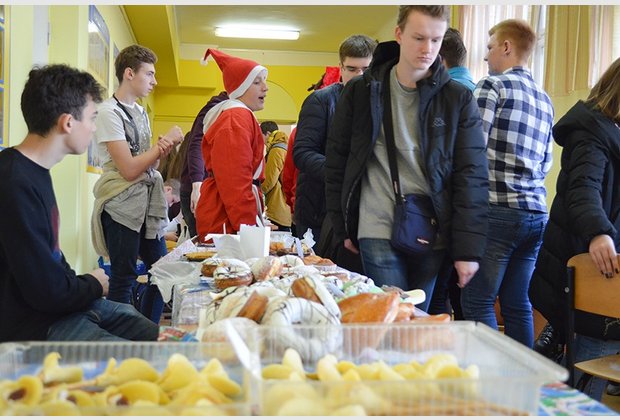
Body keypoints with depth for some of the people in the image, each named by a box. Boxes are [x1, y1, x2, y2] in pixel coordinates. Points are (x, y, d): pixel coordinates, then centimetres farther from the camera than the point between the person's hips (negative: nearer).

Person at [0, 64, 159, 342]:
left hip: (65, 306, 9)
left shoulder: (35, 171, 8)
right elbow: (49, 292, -23)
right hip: (38, 327, -9)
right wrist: (94, 285, -5)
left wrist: (80, 283, 0)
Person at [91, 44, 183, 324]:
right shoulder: (110, 112, -12)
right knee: (123, 279, -1)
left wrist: (163, 148, -4)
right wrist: (165, 143, -10)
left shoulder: (139, 111, 14)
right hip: (122, 206, -9)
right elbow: (129, 169, -18)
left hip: (147, 204, 9)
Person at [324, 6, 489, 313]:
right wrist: (342, 227, 5)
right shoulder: (360, 92, 3)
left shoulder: (458, 99, 1)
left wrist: (468, 249, -6)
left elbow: (471, 176, -2)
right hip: (379, 231, -1)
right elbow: (336, 163, 7)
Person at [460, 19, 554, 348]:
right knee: (518, 303, 12)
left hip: (498, 210, -7)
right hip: (536, 212, 7)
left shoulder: (492, 86, -4)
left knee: (478, 302, -2)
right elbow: (546, 162, 20)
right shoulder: (544, 99, 18)